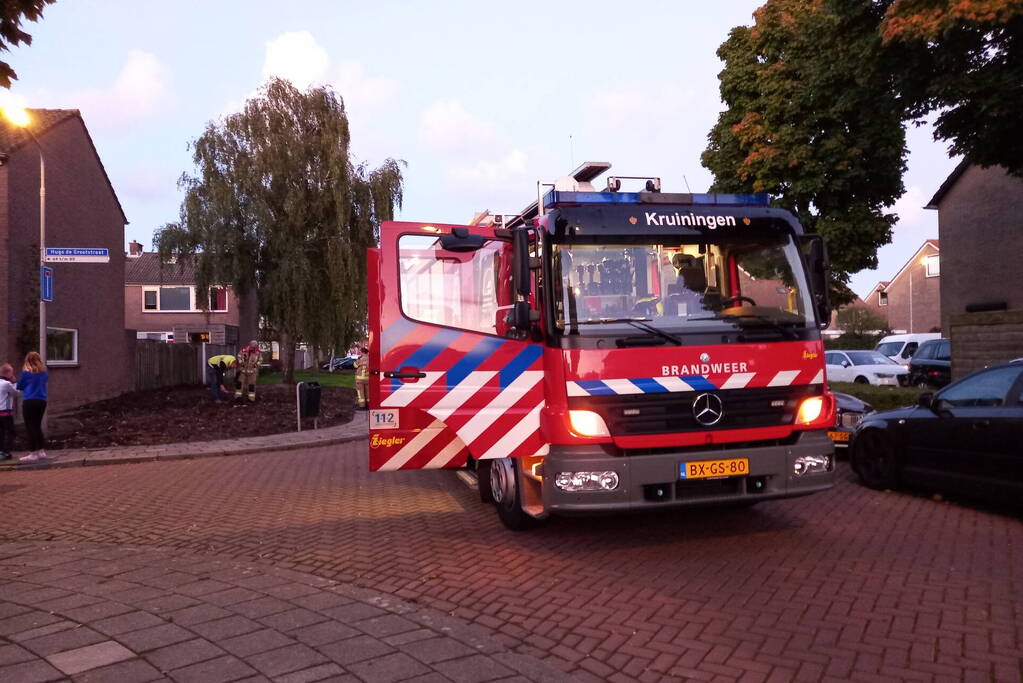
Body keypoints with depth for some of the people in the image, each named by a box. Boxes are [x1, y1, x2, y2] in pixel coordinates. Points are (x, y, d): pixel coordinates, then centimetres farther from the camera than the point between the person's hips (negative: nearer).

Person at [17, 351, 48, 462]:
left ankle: (33, 454, -3)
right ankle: (41, 451, 18)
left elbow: (19, 386, 4)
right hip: (42, 401, 5)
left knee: (30, 427, -1)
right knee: (37, 426, 16)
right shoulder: (44, 372, 5)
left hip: (29, 401, -5)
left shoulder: (26, 372, -6)